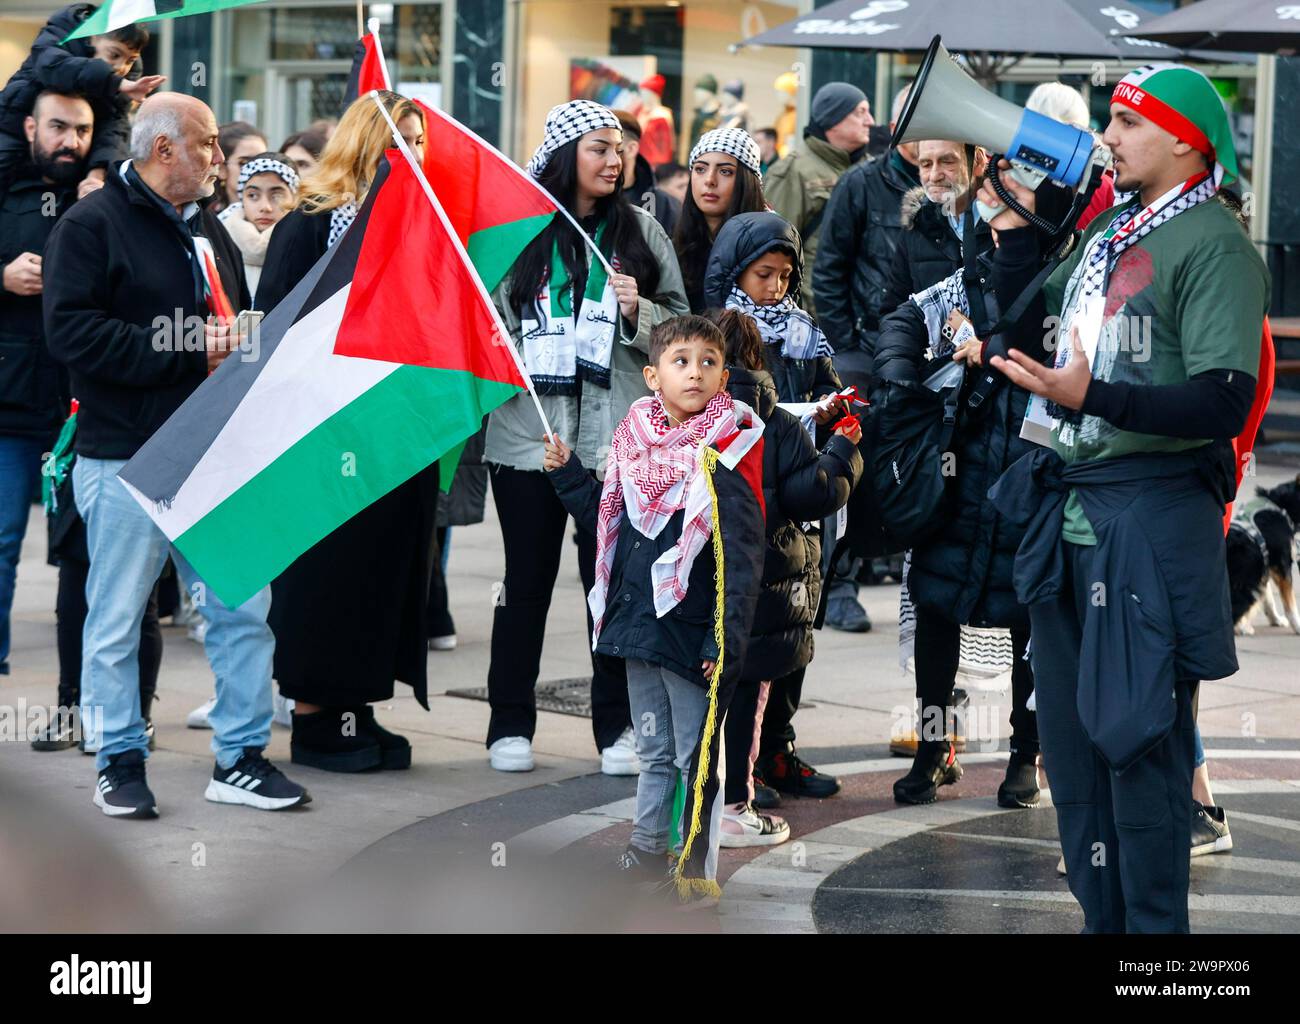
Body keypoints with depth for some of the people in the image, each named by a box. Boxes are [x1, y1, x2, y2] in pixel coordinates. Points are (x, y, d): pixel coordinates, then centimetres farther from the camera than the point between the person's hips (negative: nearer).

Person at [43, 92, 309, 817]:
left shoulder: (208, 232, 18)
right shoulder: (93, 226, -6)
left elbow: (237, 320, 30)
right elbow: (72, 332, -17)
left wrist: (240, 345, 6)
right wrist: (186, 351, -18)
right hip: (128, 463, -7)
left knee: (245, 607, 5)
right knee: (118, 619, 1)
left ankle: (241, 757, 14)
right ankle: (120, 763, 13)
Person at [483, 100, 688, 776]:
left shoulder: (640, 231, 8)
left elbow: (683, 327, 10)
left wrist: (639, 313, -8)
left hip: (616, 438, 1)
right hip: (528, 433, -1)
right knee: (527, 580, 7)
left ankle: (617, 726, 12)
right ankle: (510, 723, 16)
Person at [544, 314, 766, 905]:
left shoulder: (725, 456, -13)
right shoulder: (636, 442, 5)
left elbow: (741, 558, -16)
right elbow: (606, 522, 21)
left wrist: (727, 639, -21)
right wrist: (568, 474, 11)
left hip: (693, 634, -6)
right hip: (638, 628, 6)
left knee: (697, 758, 5)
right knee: (653, 751, 18)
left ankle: (697, 870, 13)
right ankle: (646, 851, 29)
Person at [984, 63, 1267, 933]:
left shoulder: (1215, 246, -11)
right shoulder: (1109, 233, 14)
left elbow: (1223, 403, -20)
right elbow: (1026, 329, 21)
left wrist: (1092, 396, -28)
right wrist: (1015, 233, 11)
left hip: (1153, 523, -8)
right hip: (1069, 514, 8)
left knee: (1139, 739, -6)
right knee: (1071, 733, 14)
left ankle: (1155, 926, 3)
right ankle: (1104, 918, 25)